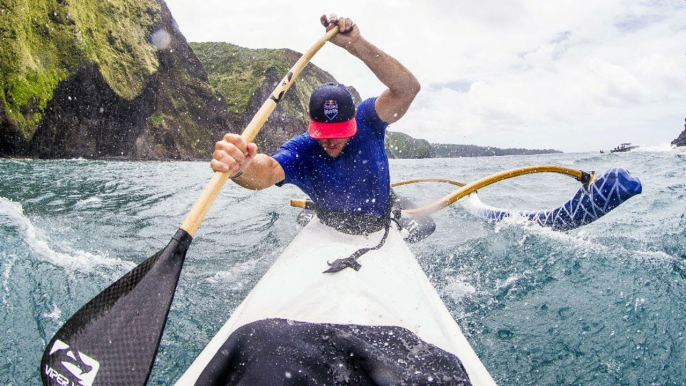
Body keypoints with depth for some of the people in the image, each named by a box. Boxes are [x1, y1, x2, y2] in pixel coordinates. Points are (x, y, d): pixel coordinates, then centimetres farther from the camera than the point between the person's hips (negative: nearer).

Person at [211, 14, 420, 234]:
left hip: (383, 224, -1)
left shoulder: (367, 120, -20)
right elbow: (268, 171, -42)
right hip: (332, 234, 1)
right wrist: (238, 168, -67)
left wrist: (357, 44, -47)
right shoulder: (301, 150, -21)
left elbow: (408, 88, -37)